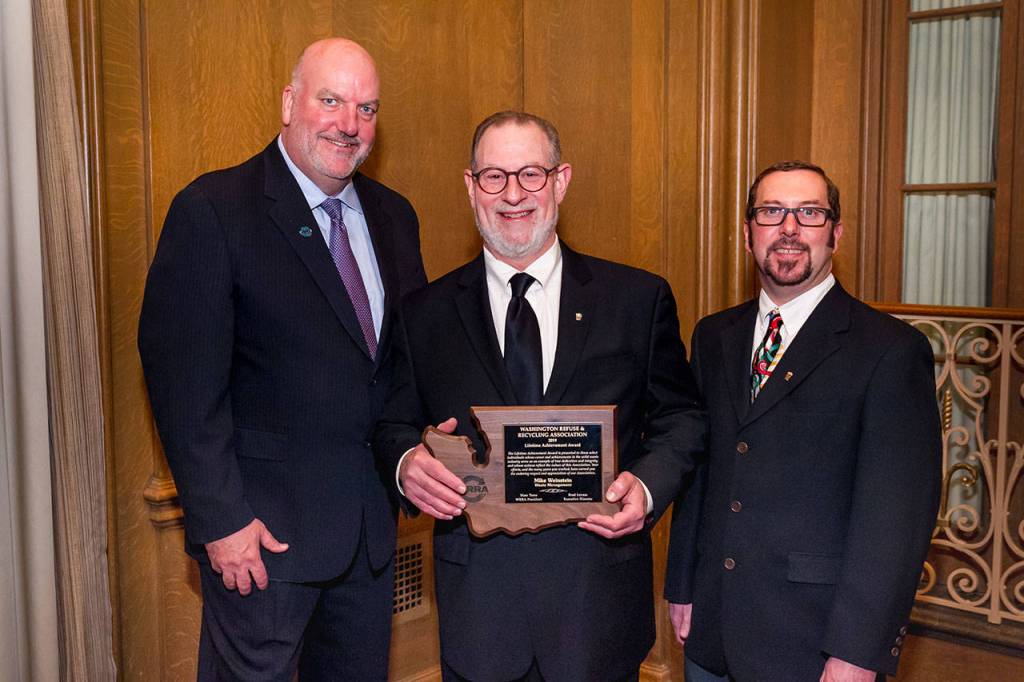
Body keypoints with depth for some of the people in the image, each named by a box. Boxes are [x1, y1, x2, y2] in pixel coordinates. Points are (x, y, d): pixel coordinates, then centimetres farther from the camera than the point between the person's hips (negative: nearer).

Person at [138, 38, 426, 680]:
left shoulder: (393, 215, 8)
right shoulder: (212, 211, -11)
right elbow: (183, 380, -15)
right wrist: (220, 518, -17)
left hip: (373, 519, 6)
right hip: (264, 528, -6)